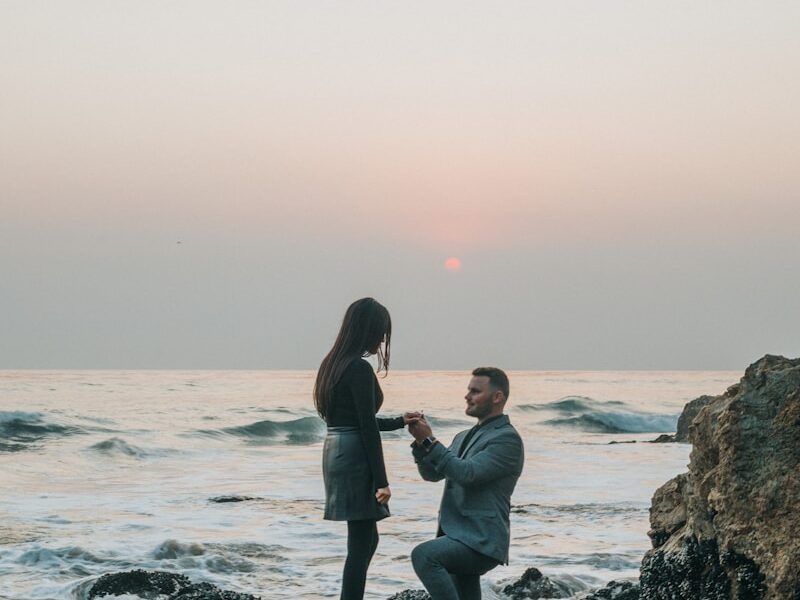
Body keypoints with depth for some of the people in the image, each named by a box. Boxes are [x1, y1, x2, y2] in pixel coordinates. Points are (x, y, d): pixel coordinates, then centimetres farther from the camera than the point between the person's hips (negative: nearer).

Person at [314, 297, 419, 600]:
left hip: (336, 452, 10)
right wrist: (381, 481, -16)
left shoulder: (334, 364, 13)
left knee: (367, 538, 18)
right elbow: (367, 429, -17)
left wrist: (399, 422, 28)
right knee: (361, 542, -5)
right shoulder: (360, 369, -15)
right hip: (355, 459, -10)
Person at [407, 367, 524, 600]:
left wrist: (429, 441, -17)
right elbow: (431, 474, 16)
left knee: (424, 555, -32)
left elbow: (468, 474, -18)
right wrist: (420, 441, -1)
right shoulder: (464, 437, 21)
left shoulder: (507, 438, -7)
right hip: (459, 536, 9)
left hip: (481, 542, -9)